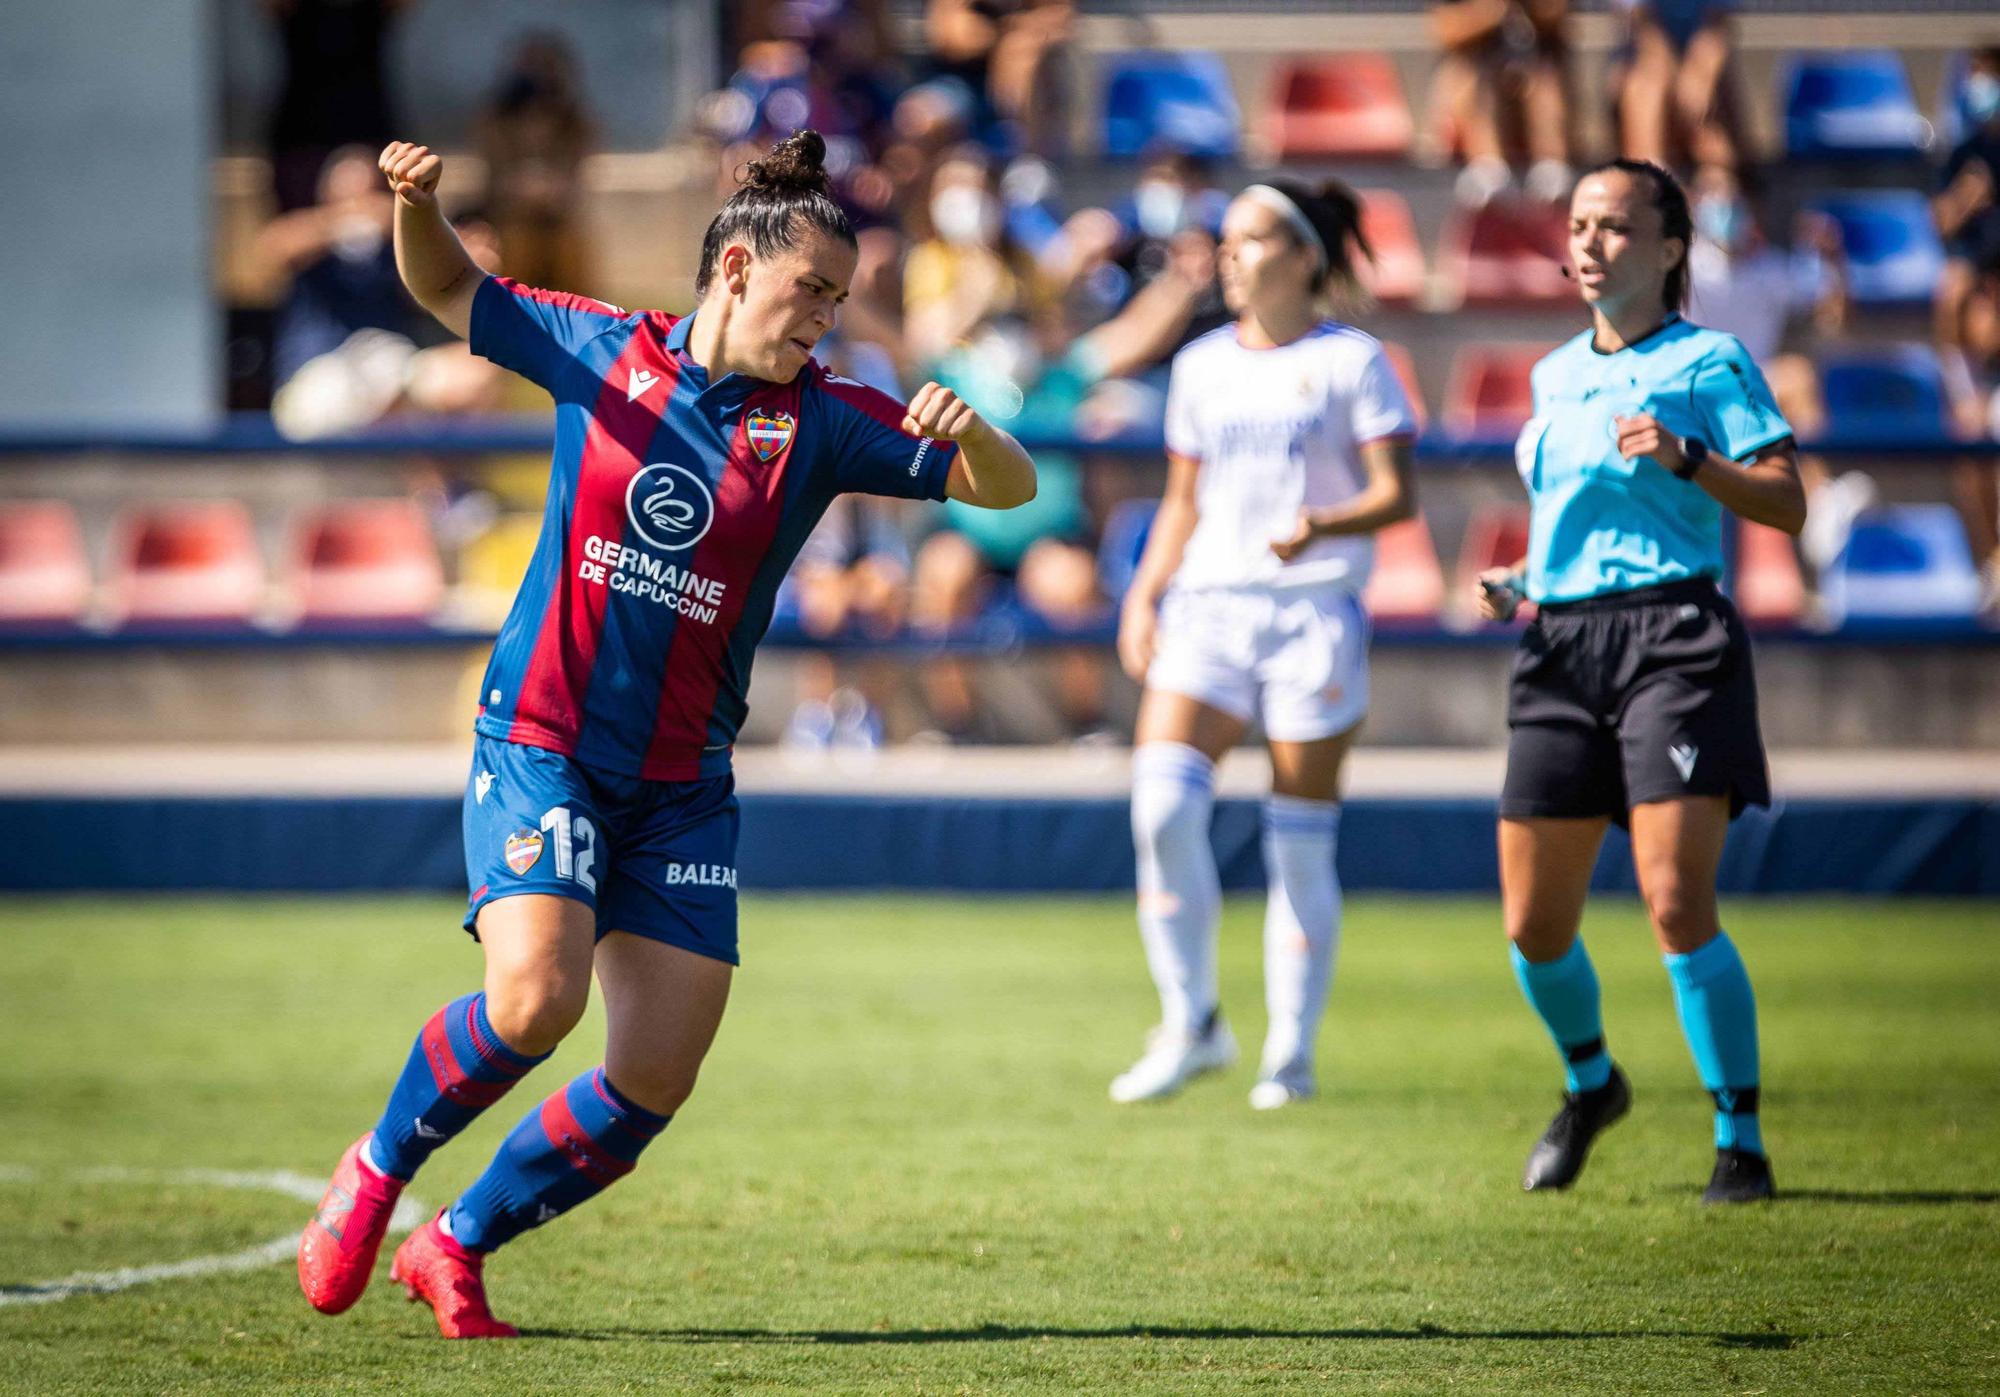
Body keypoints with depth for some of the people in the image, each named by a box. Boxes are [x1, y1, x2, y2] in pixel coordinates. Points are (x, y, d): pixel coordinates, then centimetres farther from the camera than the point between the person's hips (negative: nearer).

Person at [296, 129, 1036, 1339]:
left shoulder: (822, 421, 0)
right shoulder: (603, 351, 0)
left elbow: (1009, 487, -3)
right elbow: (449, 291, 14)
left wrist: (969, 433, -25)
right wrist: (419, 206, -8)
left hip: (684, 785, 3)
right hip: (540, 747, -3)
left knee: (656, 1080, -4)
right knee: (536, 997, -25)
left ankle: (456, 1246, 19)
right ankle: (376, 1173, 2)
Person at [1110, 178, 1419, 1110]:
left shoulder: (1351, 362, 0)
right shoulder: (1202, 367, 14)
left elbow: (1395, 493, -6)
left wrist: (1322, 525, -24)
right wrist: (1145, 594, 8)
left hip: (1315, 611, -4)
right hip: (1209, 610, 4)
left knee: (1300, 841, 0)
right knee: (1163, 802, -16)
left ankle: (1292, 1052, 12)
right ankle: (1190, 1025, -5)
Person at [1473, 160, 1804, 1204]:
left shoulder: (1708, 363, 0)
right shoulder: (1554, 377, 19)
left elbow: (1785, 501, -7)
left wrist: (1684, 456, -20)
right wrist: (1520, 583, 12)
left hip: (1673, 636, -6)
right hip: (1562, 647, 6)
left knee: (1677, 903, -17)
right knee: (1533, 924, 4)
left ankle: (1740, 1143, -7)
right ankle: (1589, 1086, 33)